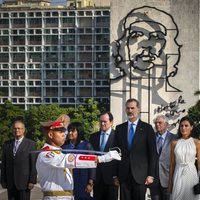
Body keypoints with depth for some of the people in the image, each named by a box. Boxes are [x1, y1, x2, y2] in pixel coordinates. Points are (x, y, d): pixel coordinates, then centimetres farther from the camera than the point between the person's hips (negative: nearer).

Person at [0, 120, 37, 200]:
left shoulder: (30, 144, 0)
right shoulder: (7, 144, 11)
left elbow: (33, 164, -4)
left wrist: (32, 181, -10)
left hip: (24, 181, -3)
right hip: (10, 183, 4)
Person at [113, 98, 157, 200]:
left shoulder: (147, 128, 2)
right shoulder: (119, 128, 10)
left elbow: (152, 153, 0)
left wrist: (151, 174, -7)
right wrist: (115, 174, 5)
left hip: (140, 174, -2)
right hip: (123, 175, 2)